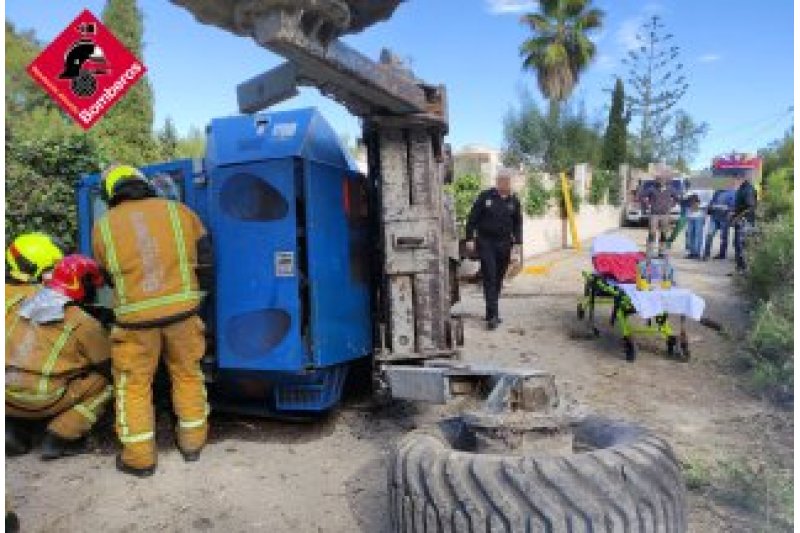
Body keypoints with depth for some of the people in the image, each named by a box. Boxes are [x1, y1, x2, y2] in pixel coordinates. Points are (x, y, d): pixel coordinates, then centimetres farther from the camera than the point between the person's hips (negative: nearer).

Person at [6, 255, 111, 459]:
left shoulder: (22, 307, 12)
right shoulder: (84, 323, -4)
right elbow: (106, 364, 5)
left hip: (7, 399, 6)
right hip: (42, 401, -6)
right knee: (103, 383, 5)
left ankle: (11, 426, 16)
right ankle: (60, 438, 1)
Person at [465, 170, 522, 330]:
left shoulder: (513, 200, 8)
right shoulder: (485, 197, -2)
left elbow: (517, 223, 16)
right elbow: (472, 218, -1)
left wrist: (517, 242, 7)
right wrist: (470, 238, -7)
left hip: (504, 244, 4)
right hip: (485, 242, -4)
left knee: (498, 279, 9)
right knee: (490, 278, -10)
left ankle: (492, 312, 21)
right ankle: (493, 315, -11)